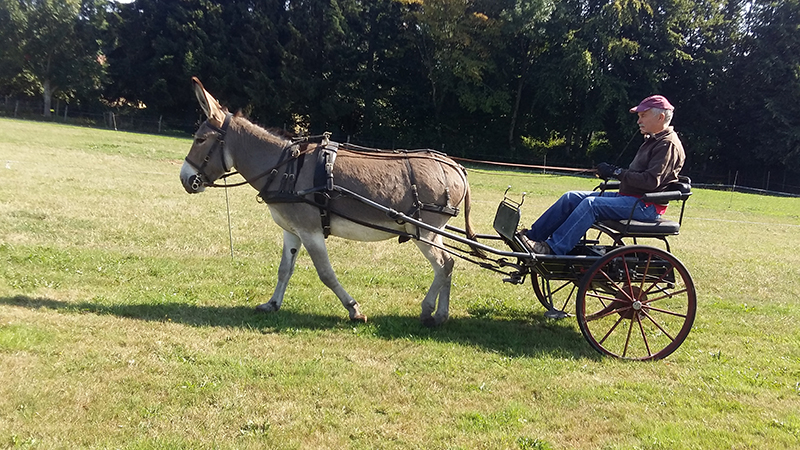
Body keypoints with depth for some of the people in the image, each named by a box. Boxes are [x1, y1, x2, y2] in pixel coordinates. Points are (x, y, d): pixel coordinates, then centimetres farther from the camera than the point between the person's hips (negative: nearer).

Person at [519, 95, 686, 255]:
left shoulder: (669, 144, -10)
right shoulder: (652, 141, 21)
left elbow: (651, 181, -21)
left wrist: (617, 172, -16)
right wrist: (612, 171, 3)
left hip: (646, 206, -10)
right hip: (629, 197, 10)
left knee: (591, 203, -29)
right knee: (572, 197, -2)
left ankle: (552, 249, -32)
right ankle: (533, 236, -7)